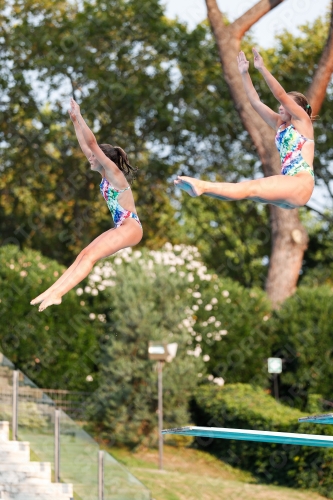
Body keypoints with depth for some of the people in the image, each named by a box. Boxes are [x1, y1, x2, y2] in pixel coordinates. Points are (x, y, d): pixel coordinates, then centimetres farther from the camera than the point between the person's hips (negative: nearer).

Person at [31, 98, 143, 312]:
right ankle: (52, 291, -10)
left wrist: (79, 116, -14)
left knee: (90, 255, -20)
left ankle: (57, 294, -28)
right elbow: (85, 146, 18)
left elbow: (92, 143, -16)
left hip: (130, 227, -9)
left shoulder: (114, 172, -10)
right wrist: (74, 121, 16)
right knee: (83, 255, -2)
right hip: (121, 228, 9)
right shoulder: (105, 175, 13)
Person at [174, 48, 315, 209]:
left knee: (250, 188, -22)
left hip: (300, 184, -7)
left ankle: (203, 187, -37)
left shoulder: (303, 121, 7)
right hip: (287, 187, 7)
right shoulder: (280, 125, 25)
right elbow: (255, 101, 24)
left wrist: (262, 69, -9)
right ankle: (201, 187, -26)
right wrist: (245, 74, 18)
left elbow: (281, 95, -5)